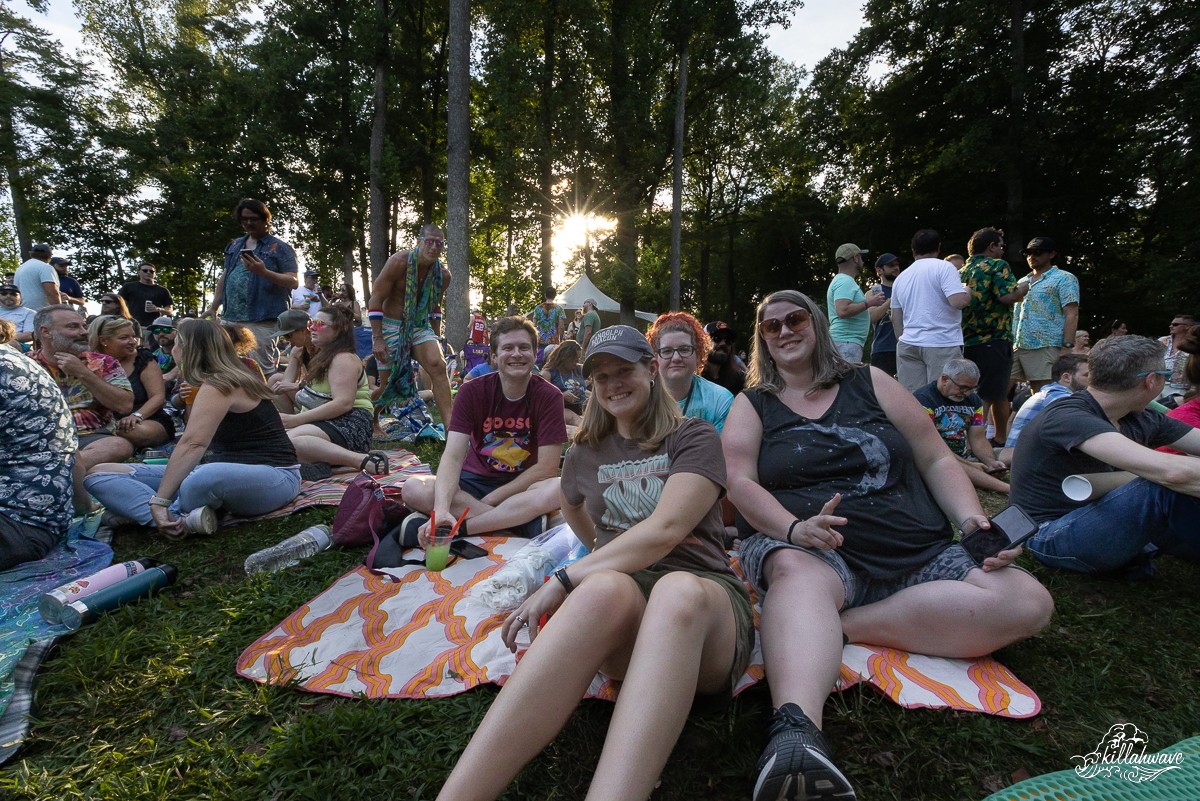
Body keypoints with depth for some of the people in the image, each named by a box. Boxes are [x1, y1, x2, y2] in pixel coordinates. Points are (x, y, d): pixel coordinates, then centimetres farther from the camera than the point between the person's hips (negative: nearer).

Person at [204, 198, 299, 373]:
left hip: (262, 319, -7)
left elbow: (294, 282, -8)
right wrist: (214, 307, 18)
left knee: (261, 369, -11)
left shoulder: (280, 248, 0)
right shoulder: (234, 246, 20)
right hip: (232, 318, 7)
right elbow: (225, 277, 24)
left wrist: (264, 272, -22)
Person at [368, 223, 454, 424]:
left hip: (420, 326, 4)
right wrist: (377, 338, -20)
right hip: (391, 326, -3)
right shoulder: (399, 262, -17)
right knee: (385, 379, 2)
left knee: (438, 365, -19)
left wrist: (435, 339, 15)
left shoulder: (443, 274, -2)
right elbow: (375, 299, -15)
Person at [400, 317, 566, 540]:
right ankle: (524, 523, -26)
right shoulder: (472, 391, -8)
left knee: (558, 489, -35)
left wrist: (489, 499, -15)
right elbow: (453, 455, -19)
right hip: (475, 480, 2)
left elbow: (547, 468, -13)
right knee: (413, 488, -26)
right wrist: (442, 509, -37)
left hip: (524, 485, -2)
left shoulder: (549, 396, -11)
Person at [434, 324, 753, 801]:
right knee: (604, 588, -38)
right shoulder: (585, 456, 20)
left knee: (678, 592, -40)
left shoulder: (694, 439, 8)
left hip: (704, 595, -1)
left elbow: (665, 530, -10)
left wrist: (565, 581, -15)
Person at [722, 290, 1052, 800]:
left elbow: (936, 459, 15)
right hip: (806, 548, -3)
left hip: (917, 554, 4)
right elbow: (740, 483, -3)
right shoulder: (752, 404, 11)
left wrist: (973, 519, -4)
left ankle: (835, 624, -26)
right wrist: (794, 527, -23)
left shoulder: (869, 384, 15)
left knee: (1029, 603, -19)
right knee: (798, 574, -38)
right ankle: (796, 729, -60)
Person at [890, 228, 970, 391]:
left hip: (909, 345, 5)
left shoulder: (901, 277, 15)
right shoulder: (944, 267, -3)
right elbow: (959, 301, -15)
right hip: (942, 344, -5)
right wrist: (968, 293, 7)